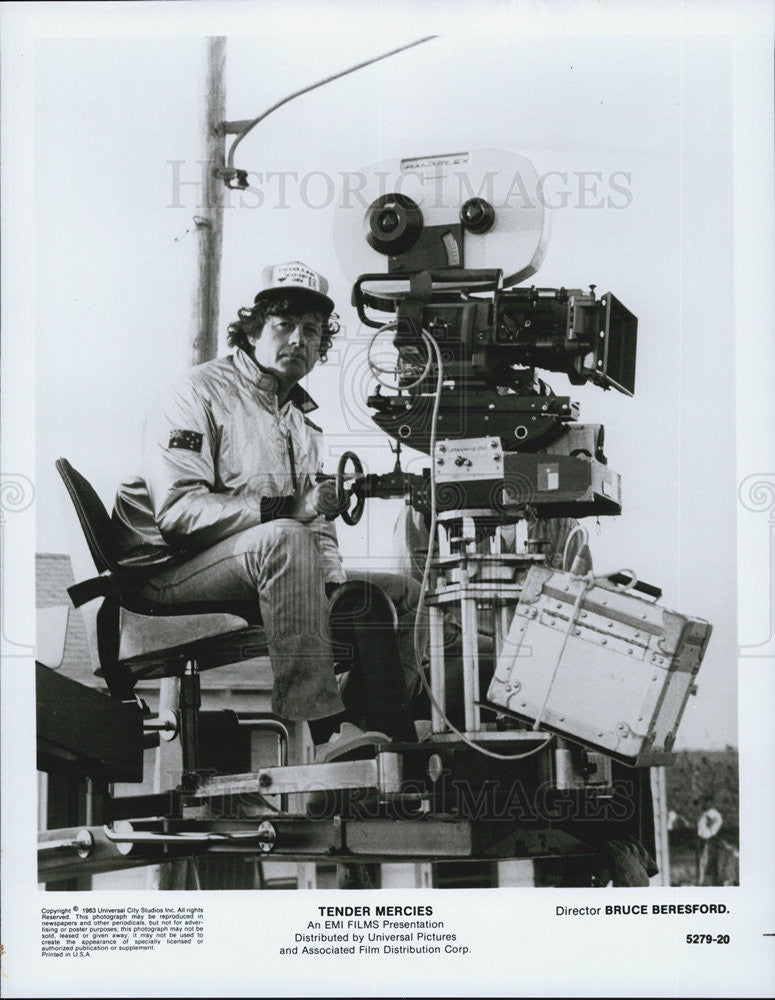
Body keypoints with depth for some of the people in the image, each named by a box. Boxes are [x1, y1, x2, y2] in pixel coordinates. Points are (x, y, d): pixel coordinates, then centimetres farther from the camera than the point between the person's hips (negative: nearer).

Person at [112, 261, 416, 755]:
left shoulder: (302, 418, 20)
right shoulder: (199, 395, -7)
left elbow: (318, 529, 19)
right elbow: (178, 511, -21)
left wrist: (336, 585, -3)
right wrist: (287, 506, -29)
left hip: (261, 576, 9)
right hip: (168, 575, -8)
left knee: (395, 591, 0)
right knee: (284, 540, -36)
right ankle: (325, 727, -41)